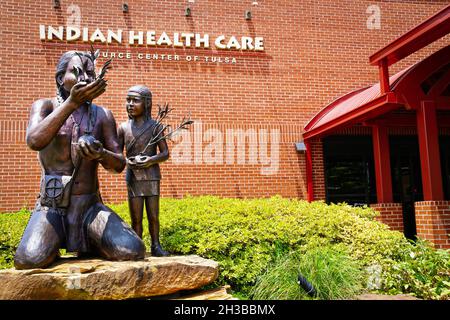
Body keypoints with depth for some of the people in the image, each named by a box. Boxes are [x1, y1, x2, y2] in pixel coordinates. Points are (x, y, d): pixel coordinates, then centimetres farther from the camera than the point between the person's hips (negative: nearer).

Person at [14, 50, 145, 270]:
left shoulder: (102, 115, 3)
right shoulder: (44, 106, -2)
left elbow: (119, 165, -2)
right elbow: (34, 141, -24)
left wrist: (100, 154, -25)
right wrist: (72, 102, -30)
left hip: (89, 206, 2)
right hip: (51, 208, -2)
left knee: (133, 252, -22)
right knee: (29, 260, -32)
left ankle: (89, 245, 10)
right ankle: (50, 249, 6)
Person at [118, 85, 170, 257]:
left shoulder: (154, 126, -2)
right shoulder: (123, 127, 3)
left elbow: (165, 153, 0)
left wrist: (151, 160, -19)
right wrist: (127, 161, -13)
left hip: (151, 176, -1)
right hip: (133, 177, 1)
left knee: (153, 216, 6)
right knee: (136, 219, 5)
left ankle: (156, 246, 21)